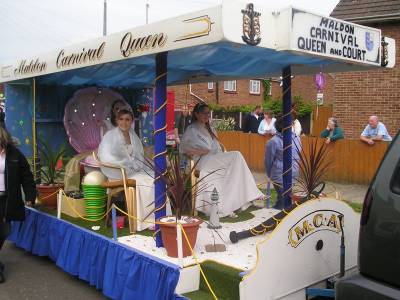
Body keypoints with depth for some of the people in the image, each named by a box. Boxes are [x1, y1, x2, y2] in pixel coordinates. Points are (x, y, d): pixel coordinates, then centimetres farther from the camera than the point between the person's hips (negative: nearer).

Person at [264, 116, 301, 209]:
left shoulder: (296, 138, 4)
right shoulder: (274, 142, -14)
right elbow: (268, 161, -4)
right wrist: (272, 176, 10)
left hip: (294, 177, 6)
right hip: (281, 178, -5)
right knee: (283, 202, -2)